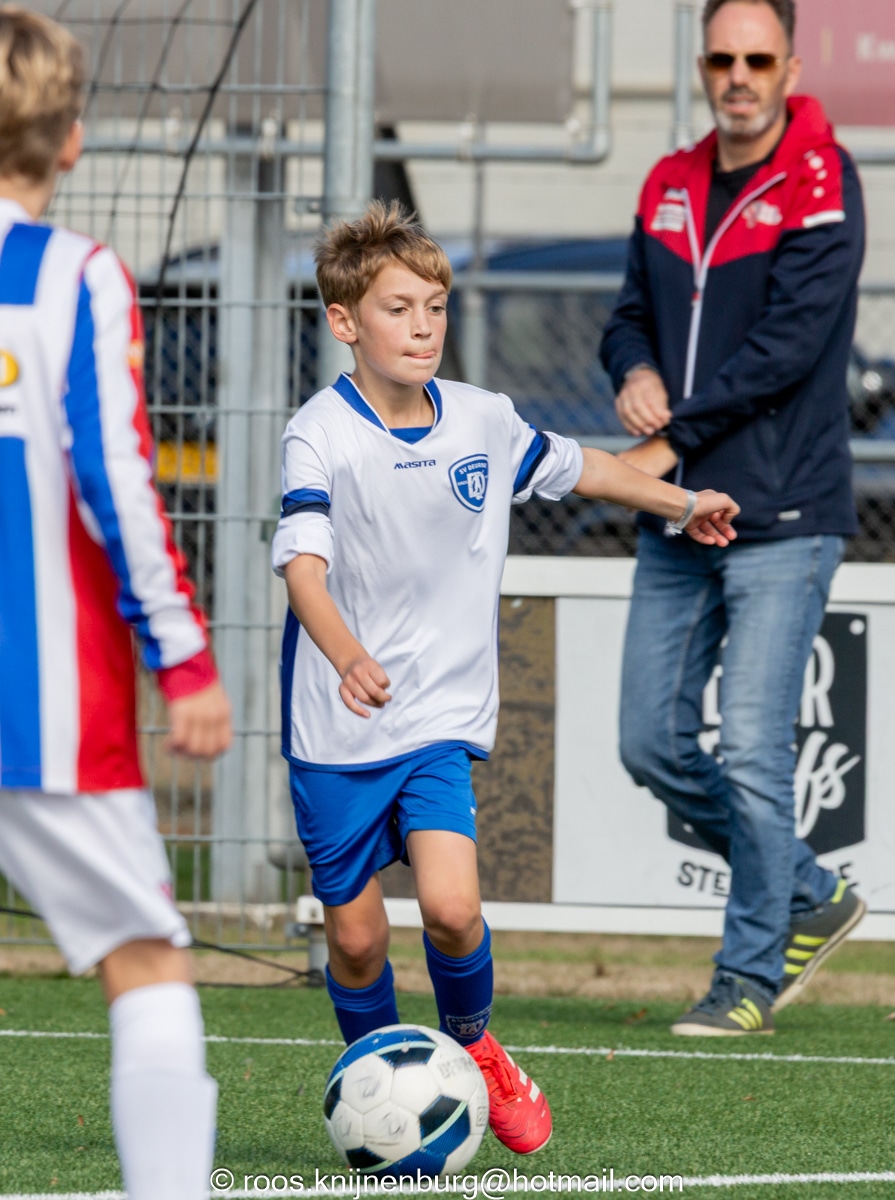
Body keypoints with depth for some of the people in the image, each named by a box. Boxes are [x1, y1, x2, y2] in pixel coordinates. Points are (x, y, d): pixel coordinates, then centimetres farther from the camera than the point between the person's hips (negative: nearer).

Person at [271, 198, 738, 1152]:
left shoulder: (482, 422, 2)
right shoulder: (320, 434, -13)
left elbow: (570, 467, 23)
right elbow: (303, 565, -27)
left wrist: (682, 504, 36)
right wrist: (349, 658, -45)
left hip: (441, 717, 2)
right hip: (336, 729, -2)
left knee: (450, 905, -17)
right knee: (355, 934, 4)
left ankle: (470, 1042, 12)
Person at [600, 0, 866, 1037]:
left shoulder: (819, 188, -9)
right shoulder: (669, 188, 12)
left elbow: (786, 347, -16)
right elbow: (632, 313, 17)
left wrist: (671, 439, -15)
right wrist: (636, 374, -7)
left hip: (780, 517, -7)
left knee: (752, 751, -9)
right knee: (652, 744, 7)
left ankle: (752, 974, 3)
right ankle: (809, 898, 25)